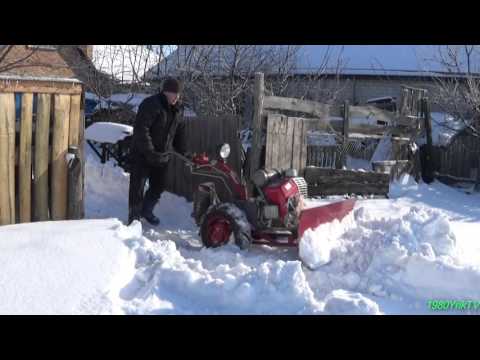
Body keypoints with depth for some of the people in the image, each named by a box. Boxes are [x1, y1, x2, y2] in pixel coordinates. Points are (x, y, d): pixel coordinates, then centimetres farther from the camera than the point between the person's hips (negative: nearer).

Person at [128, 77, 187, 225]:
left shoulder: (175, 110, 8)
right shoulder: (150, 105, -19)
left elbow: (179, 132, 19)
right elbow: (141, 130, -26)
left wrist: (183, 152, 13)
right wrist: (150, 152, -28)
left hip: (161, 156, 8)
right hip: (141, 154, -8)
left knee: (158, 186, 17)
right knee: (137, 188, -4)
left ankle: (146, 210, 39)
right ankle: (134, 219, 4)